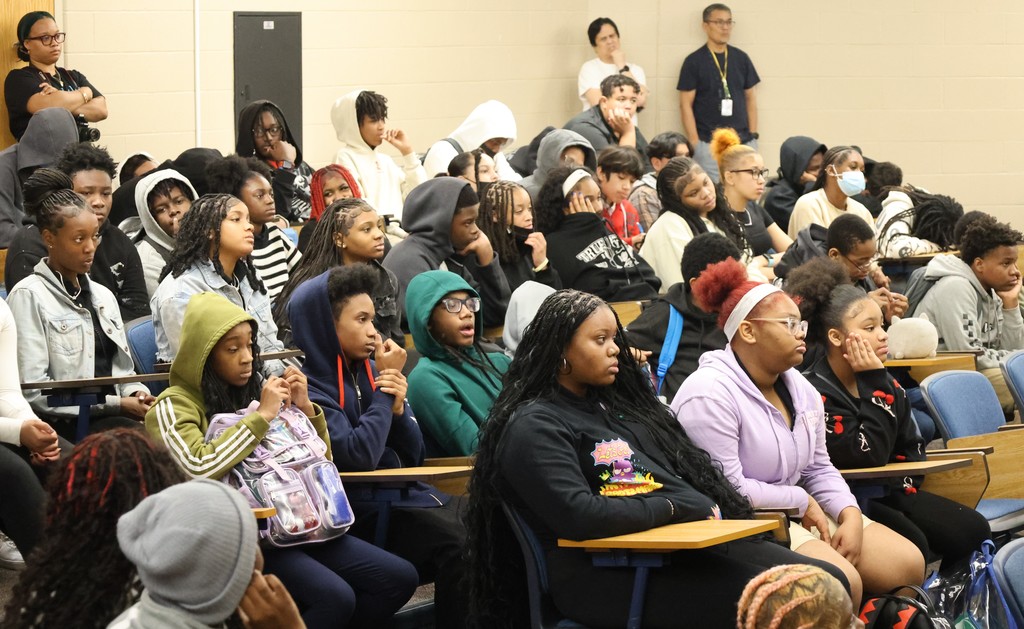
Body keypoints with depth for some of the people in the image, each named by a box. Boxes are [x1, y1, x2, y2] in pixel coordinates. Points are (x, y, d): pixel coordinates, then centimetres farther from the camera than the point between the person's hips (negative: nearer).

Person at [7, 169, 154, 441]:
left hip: (114, 419, 7)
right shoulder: (29, 296, -2)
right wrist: (115, 404, -13)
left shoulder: (103, 295, 20)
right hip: (64, 427, -7)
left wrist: (136, 393, -2)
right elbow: (33, 390, -11)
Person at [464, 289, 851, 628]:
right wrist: (674, 508, -9)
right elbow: (578, 516, -19)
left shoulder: (615, 402, 23)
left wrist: (709, 511, 1)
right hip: (608, 572, -9)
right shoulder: (534, 427, -5)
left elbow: (688, 468, 23)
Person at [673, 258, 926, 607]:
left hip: (797, 516, 9)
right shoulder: (710, 394, -17)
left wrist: (850, 515, -4)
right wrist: (802, 501, -12)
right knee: (842, 582, -28)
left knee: (909, 563, -1)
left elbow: (819, 469, 16)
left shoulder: (801, 389, 12)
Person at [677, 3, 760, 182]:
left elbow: (750, 98, 15)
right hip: (708, 144, -4)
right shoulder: (694, 61, -2)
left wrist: (753, 134, 7)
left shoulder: (741, 58, 10)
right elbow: (686, 104, -3)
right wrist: (694, 143, -9)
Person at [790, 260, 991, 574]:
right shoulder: (815, 392, -18)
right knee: (912, 545, -31)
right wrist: (874, 385, -21)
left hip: (890, 492, 8)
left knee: (974, 531, -4)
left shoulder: (884, 383, 7)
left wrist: (903, 487, -3)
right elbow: (870, 455, -24)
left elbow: (911, 448, 15)